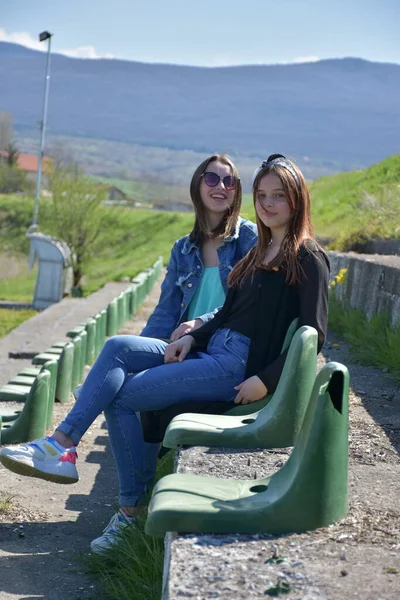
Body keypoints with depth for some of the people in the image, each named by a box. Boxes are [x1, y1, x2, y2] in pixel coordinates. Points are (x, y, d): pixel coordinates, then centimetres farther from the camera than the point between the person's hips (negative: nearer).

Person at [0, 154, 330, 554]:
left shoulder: (308, 259, -6)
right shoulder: (261, 250, 19)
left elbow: (313, 336, -12)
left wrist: (265, 381, -19)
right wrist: (193, 337, 3)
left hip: (239, 367, -8)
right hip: (213, 351, 8)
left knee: (120, 394, -13)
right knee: (117, 347, -11)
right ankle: (63, 441, -16)